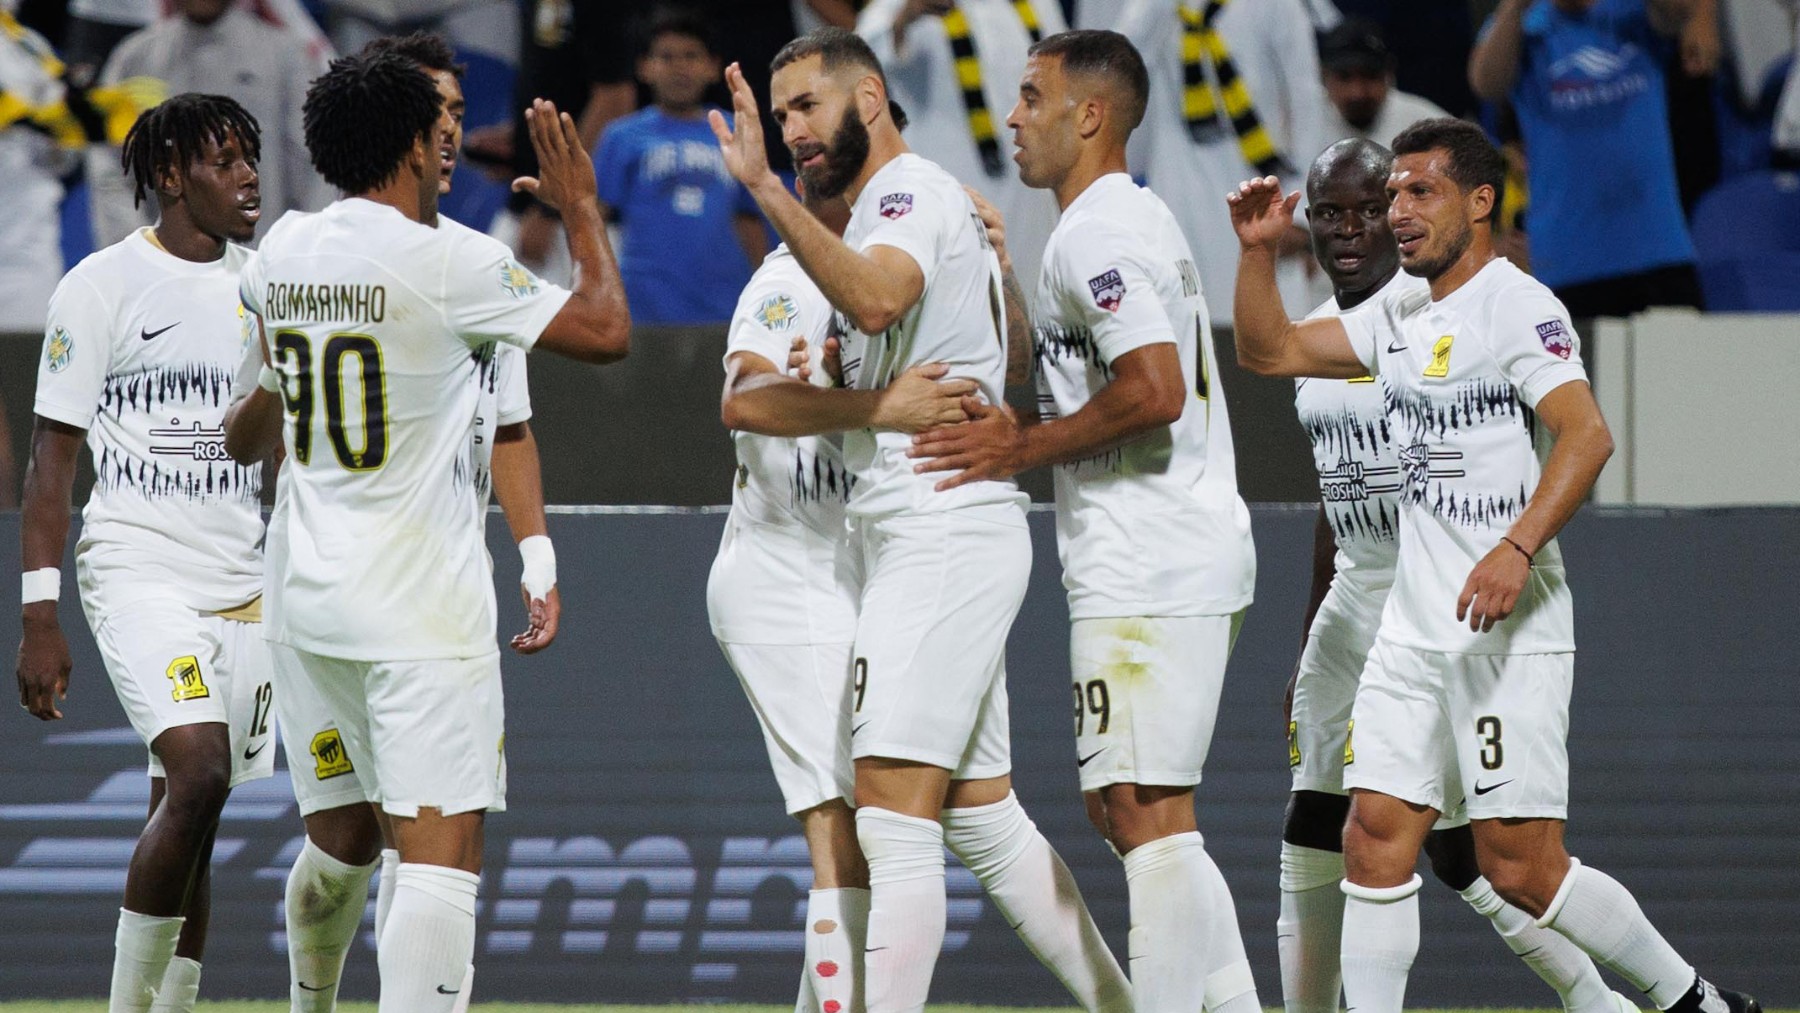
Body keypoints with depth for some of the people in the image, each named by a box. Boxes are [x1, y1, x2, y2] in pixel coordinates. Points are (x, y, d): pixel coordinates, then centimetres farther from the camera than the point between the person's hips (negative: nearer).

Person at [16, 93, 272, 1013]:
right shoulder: (104, 286, -4)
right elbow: (53, 456, -4)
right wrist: (39, 617, -10)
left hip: (244, 583, 6)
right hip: (137, 567, -6)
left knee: (189, 818, 5)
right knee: (198, 773, -22)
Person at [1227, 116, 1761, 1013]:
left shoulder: (1516, 305, -10)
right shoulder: (1400, 316, 16)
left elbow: (1587, 436, -22)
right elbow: (1269, 352, 20)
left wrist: (1516, 549, -33)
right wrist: (1258, 251, 4)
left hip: (1509, 631, -8)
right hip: (1413, 628, 8)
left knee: (1521, 869, -7)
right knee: (1375, 837, -3)